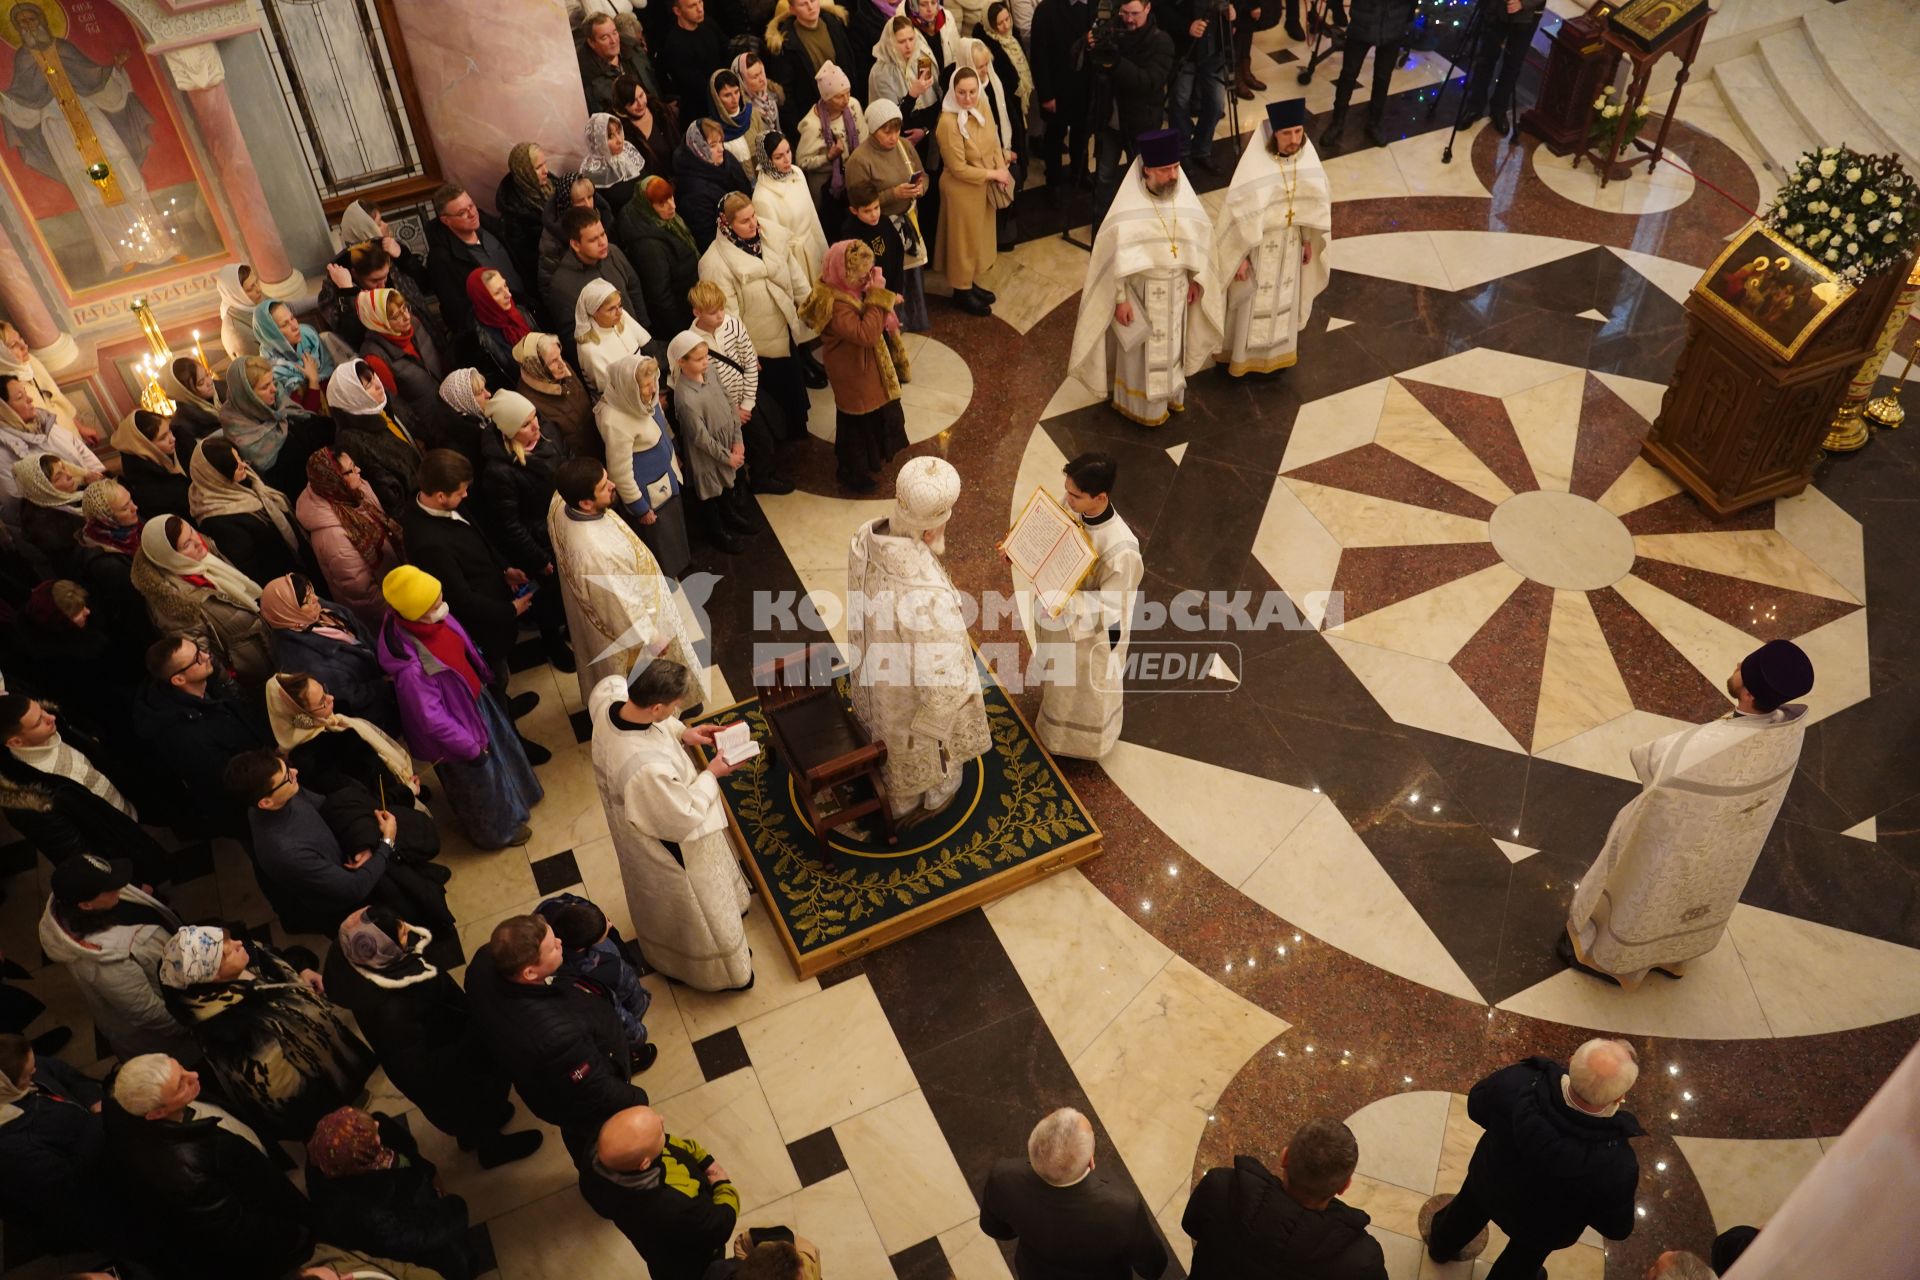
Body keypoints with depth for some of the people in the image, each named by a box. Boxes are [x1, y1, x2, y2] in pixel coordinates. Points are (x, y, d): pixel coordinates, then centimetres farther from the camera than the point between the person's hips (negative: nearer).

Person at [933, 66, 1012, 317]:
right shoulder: (948, 122, -27)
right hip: (962, 190, -8)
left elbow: (994, 143, 6)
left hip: (984, 187, 8)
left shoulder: (982, 109, -5)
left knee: (980, 236, 21)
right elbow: (958, 168, -24)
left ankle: (971, 282, 39)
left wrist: (1002, 170, -11)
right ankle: (962, 291, 26)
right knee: (964, 239, 8)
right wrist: (993, 174, -18)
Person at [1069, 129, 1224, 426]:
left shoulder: (1184, 195, -11)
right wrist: (1121, 298, -16)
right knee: (1141, 350, 12)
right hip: (1140, 291, -5)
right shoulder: (1128, 209, -24)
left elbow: (1200, 236, 3)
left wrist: (1196, 279, 6)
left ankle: (1170, 392, 46)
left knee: (1172, 342, 23)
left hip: (1177, 288, 5)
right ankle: (1141, 403, 32)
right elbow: (1115, 256, -18)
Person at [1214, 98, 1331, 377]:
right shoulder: (1254, 164, -27)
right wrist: (1241, 255, -15)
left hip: (1291, 245, 5)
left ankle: (1276, 352, 44)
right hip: (1258, 246, -5)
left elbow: (1315, 200, 2)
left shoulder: (1307, 156, -13)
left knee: (1284, 301, 22)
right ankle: (1243, 356, 35)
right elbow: (1240, 212, -19)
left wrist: (1309, 240, 8)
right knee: (1254, 304, 13)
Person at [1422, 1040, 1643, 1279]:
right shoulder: (1616, 1166, -43)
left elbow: (1477, 1106, -15)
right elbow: (1616, 1228, -21)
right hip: (1542, 1225, -2)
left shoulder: (1517, 1083, -40)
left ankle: (1441, 1247, 67)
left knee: (1467, 1213, 37)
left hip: (1488, 1181, 2)